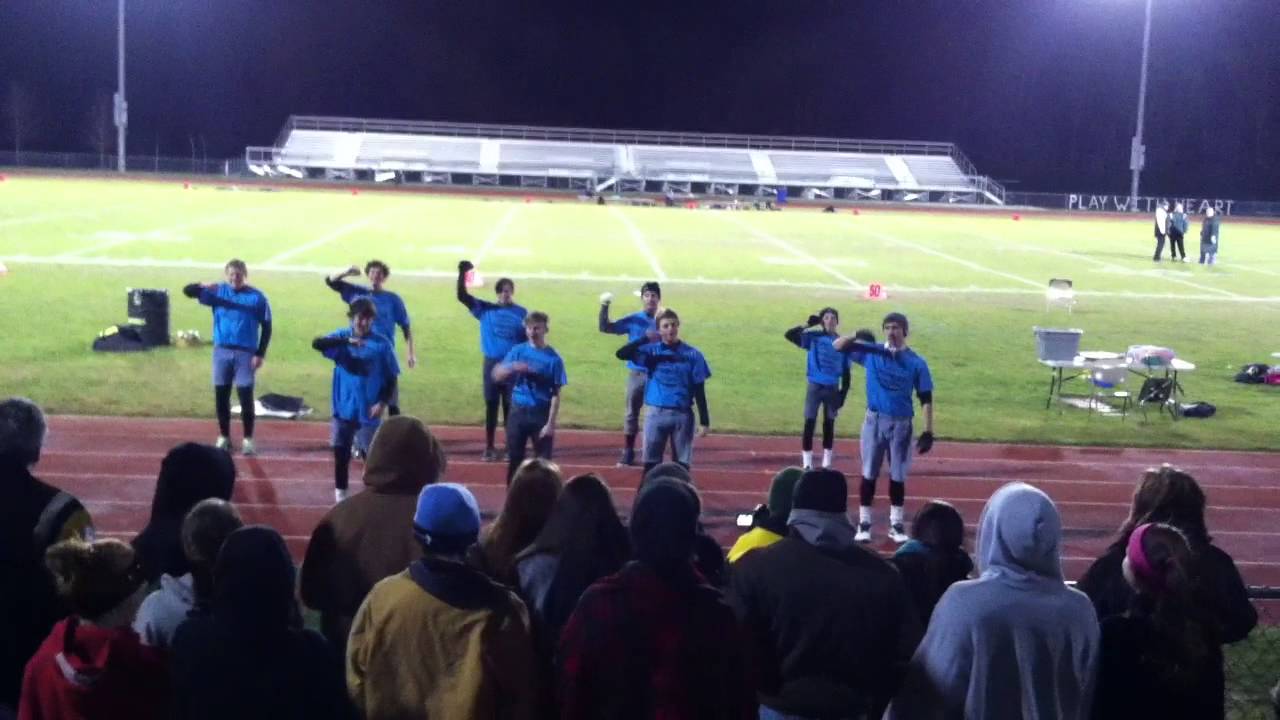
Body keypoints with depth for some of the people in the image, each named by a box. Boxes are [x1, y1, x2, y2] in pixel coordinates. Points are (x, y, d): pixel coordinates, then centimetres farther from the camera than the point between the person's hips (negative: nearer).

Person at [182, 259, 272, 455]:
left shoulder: (257, 297, -4)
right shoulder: (218, 291, 2)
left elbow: (266, 327, -2)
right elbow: (188, 291, -4)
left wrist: (260, 354, -8)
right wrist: (202, 286, -26)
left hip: (246, 352, -3)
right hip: (222, 351, 3)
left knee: (245, 396, -4)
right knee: (221, 395, 7)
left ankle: (248, 439, 6)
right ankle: (224, 437, 19)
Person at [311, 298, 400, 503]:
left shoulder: (382, 343, -6)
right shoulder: (342, 336, -3)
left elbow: (391, 378, -1)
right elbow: (317, 343, -23)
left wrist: (383, 402, -14)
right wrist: (346, 341, -36)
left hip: (369, 411, -1)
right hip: (343, 408, 2)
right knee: (340, 452, 11)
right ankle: (340, 493, 25)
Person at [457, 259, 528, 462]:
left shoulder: (522, 314, 0)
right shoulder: (485, 309, 1)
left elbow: (528, 342, 4)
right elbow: (462, 296, -8)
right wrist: (462, 274, -22)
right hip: (492, 364, 1)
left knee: (510, 406, 6)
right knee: (491, 406, 6)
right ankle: (489, 447, 14)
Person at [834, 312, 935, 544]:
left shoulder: (916, 362, -3)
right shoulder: (871, 352, 0)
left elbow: (926, 399, -2)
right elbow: (838, 346, -2)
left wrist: (928, 432, -8)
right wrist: (856, 336, -23)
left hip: (901, 424, 0)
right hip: (874, 420, 0)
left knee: (898, 475, 7)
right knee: (869, 473, 4)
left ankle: (896, 524, 18)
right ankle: (864, 522, 12)